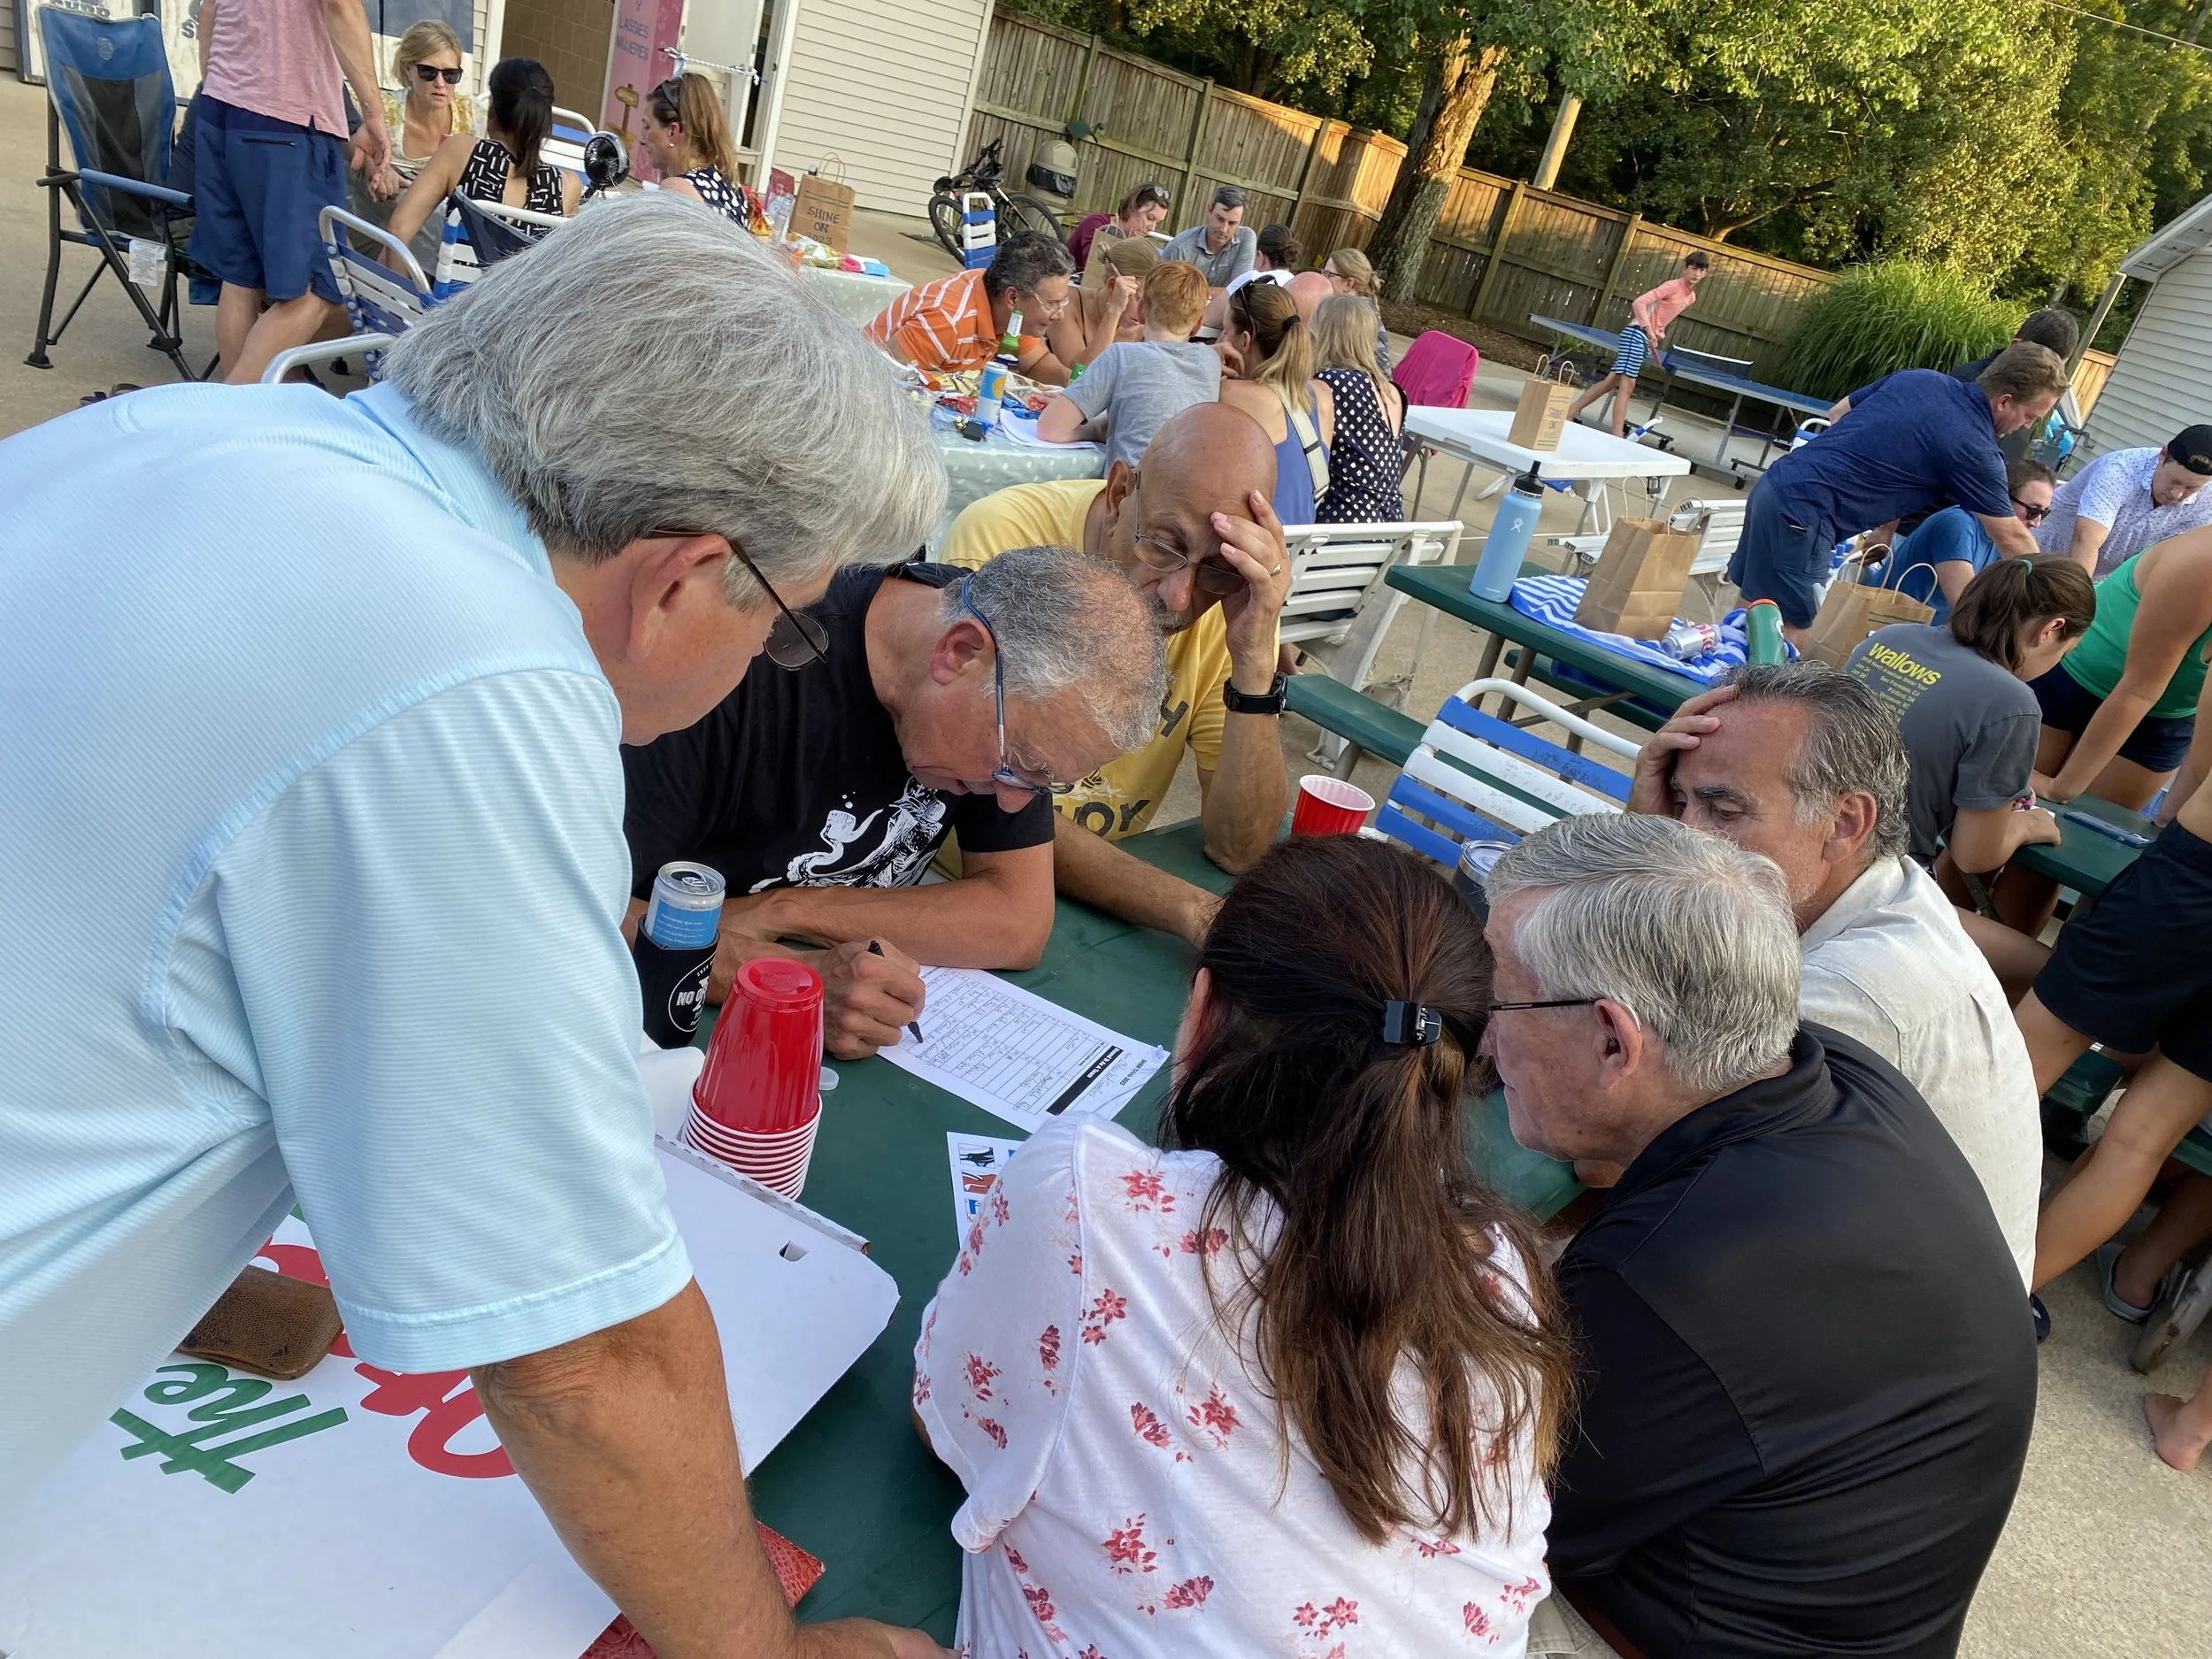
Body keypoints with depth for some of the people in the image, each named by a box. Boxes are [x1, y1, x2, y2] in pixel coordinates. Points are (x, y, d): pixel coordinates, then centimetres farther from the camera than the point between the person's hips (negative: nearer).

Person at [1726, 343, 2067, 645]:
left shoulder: (1916, 378, 10)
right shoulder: (1975, 449, -9)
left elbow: (1839, 412, 23)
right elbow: (2012, 538, 0)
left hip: (1774, 484, 8)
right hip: (1802, 513, -8)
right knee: (1786, 637, 1)